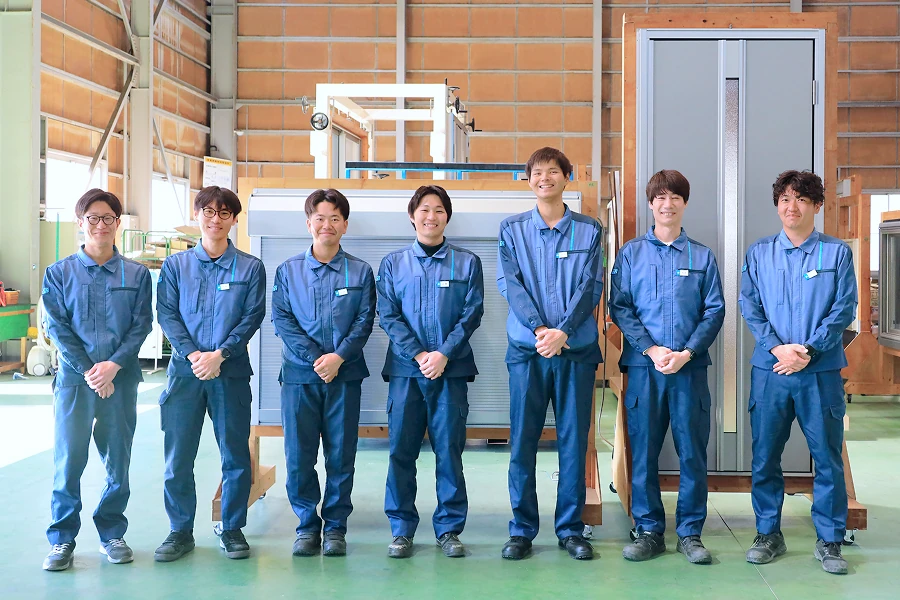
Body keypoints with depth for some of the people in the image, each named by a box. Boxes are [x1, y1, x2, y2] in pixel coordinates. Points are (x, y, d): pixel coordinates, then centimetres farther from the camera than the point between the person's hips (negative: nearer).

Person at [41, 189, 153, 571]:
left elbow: (142, 324, 1)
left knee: (118, 461, 6)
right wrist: (89, 371, -11)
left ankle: (112, 534, 19)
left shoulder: (137, 274, 6)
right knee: (68, 460, -3)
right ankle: (62, 539, 8)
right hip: (74, 378, -1)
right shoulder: (59, 273, 5)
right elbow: (56, 327, -1)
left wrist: (114, 364, -13)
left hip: (121, 378, 1)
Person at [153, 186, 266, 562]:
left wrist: (220, 354, -13)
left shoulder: (250, 267, 5)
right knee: (177, 456, 3)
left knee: (235, 455, 5)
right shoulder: (175, 265, 8)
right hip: (185, 371, 1)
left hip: (231, 372, -1)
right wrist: (192, 355, -12)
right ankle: (181, 531, 15)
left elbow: (253, 317, -2)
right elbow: (166, 315, 2)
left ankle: (232, 529, 18)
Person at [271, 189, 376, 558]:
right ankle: (307, 525, 14)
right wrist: (314, 358, -11)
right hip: (299, 374, 1)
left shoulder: (360, 272, 7)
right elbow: (281, 319, 1)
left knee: (341, 454, 3)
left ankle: (336, 527, 14)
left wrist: (339, 356, -14)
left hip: (345, 374, 0)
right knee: (298, 455, 1)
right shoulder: (288, 271, 8)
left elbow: (365, 321, 1)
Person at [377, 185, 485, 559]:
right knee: (401, 449, 1)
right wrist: (418, 355, -10)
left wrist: (444, 353, -11)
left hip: (451, 370, -1)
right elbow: (388, 316, 2)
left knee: (449, 450, 2)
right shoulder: (393, 264, 10)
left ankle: (449, 528, 12)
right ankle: (401, 528, 12)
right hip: (405, 370, 1)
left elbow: (472, 314, 0)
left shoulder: (467, 262, 8)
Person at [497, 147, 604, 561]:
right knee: (522, 440, 2)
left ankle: (570, 529, 15)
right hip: (526, 348, 0)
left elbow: (591, 287, -3)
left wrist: (563, 330, -17)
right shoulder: (512, 229, 7)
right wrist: (539, 328, -17)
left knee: (574, 440, 5)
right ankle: (522, 529, 12)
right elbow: (510, 285, -3)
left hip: (577, 348, 0)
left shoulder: (589, 231, 6)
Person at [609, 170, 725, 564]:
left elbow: (715, 311, 3)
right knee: (644, 450, 2)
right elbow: (619, 307, 1)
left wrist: (686, 353, -10)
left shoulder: (702, 256, 9)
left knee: (692, 451, 2)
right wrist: (651, 349, -11)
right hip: (643, 366, 0)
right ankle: (649, 531, 13)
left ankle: (690, 532, 14)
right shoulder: (631, 253, 7)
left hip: (690, 366, 0)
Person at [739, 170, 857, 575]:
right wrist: (778, 347, -12)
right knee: (765, 456, 6)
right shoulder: (758, 253, 9)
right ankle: (769, 534, 19)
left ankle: (829, 540, 14)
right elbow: (749, 307, 3)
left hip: (821, 371, -1)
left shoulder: (837, 253, 3)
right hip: (769, 370, 2)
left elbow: (844, 310, -3)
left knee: (827, 458, 3)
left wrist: (808, 352, -13)